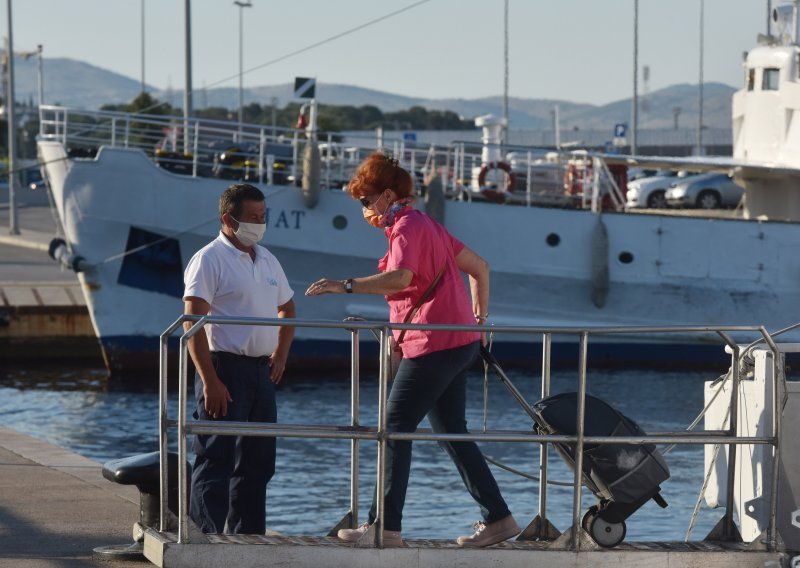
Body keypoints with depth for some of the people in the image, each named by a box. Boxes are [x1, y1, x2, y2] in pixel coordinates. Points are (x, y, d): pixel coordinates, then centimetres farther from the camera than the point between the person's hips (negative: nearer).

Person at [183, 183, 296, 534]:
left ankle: (249, 537, 19)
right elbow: (192, 323, -17)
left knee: (257, 463, 11)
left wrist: (281, 354, 15)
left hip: (261, 371, 8)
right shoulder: (209, 260, -10)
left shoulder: (267, 261, 15)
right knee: (217, 462, -10)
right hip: (225, 367, -8)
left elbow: (286, 308, 30)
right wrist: (210, 381, -22)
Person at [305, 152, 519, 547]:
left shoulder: (407, 227, -11)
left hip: (434, 344, -10)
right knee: (452, 432, 12)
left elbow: (400, 278, -30)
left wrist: (346, 286, -31)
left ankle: (385, 526, -7)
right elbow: (478, 267, 25)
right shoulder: (427, 225, 19)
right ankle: (496, 518, 12)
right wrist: (480, 319, 27)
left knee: (395, 429, -7)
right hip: (460, 342, 10)